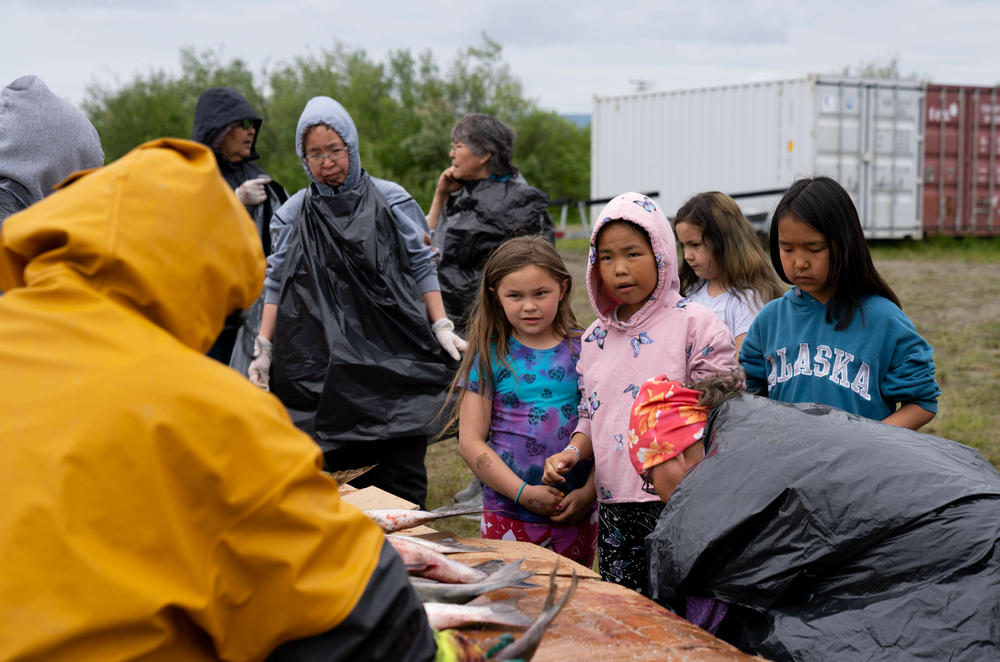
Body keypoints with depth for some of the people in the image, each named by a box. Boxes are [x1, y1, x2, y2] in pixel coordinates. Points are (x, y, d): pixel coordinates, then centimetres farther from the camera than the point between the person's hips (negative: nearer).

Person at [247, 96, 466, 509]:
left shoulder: (391, 201, 7)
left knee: (401, 479, -5)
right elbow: (276, 285, 14)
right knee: (336, 474, -3)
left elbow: (422, 268, 10)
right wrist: (264, 349, 7)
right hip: (322, 364, 1)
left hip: (393, 362, -1)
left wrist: (442, 326, 0)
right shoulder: (294, 214, 11)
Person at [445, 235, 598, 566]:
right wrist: (523, 492, -11)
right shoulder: (489, 355, -1)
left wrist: (588, 492, -8)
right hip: (507, 517, -1)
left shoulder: (583, 350, 3)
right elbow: (471, 442, -4)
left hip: (577, 514, 2)